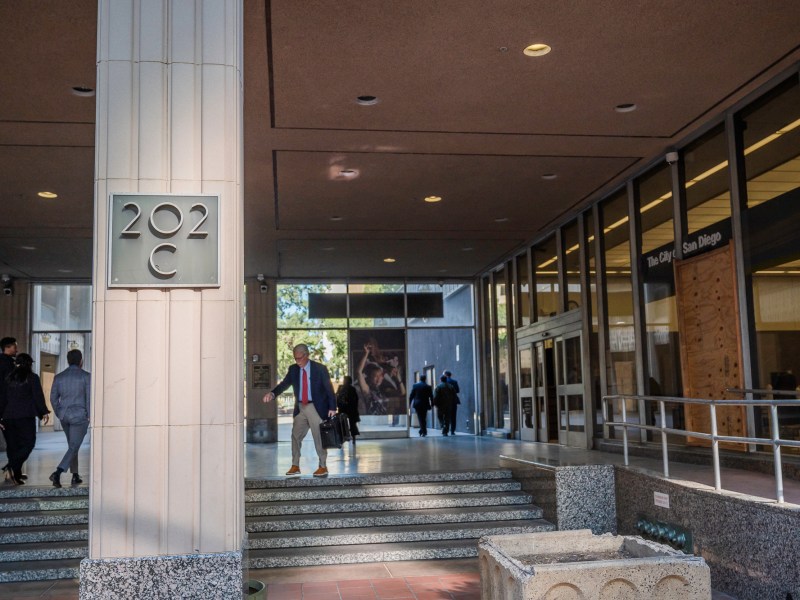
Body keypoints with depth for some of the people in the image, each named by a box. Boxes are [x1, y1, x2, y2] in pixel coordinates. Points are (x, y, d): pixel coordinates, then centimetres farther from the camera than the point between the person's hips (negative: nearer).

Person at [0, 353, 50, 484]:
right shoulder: (32, 377, 0)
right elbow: (38, 396, -4)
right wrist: (44, 413, 2)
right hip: (25, 416, -5)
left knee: (12, 445, 9)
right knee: (28, 443, -2)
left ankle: (16, 475, 11)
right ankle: (13, 466, -22)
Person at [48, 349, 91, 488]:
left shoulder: (59, 377, 6)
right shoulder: (86, 376, -7)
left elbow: (53, 398, 7)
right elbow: (89, 397, -10)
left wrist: (59, 415, 16)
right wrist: (89, 416, -1)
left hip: (64, 415, 5)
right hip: (79, 416, -5)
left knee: (72, 445, 20)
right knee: (74, 447, -4)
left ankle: (75, 476, 22)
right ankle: (57, 473, -22)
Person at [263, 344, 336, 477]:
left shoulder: (320, 368, -7)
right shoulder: (293, 369, 4)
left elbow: (329, 389, -5)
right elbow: (284, 384, -3)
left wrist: (332, 408, -11)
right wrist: (272, 393, -23)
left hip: (316, 408, -4)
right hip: (300, 408, 4)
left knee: (319, 437, 1)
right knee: (295, 436, 4)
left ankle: (323, 467, 13)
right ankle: (295, 466, 13)